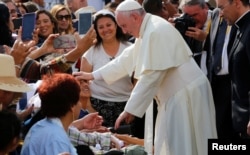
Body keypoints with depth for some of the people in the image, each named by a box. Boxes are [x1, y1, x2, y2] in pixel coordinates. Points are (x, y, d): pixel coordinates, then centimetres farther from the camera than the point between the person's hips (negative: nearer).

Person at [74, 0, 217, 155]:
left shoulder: (156, 32, -21)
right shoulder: (147, 30, 12)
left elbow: (151, 77, -23)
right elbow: (127, 59, 23)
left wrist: (130, 109, -18)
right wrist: (93, 75, 24)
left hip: (186, 95, -10)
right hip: (175, 94, 10)